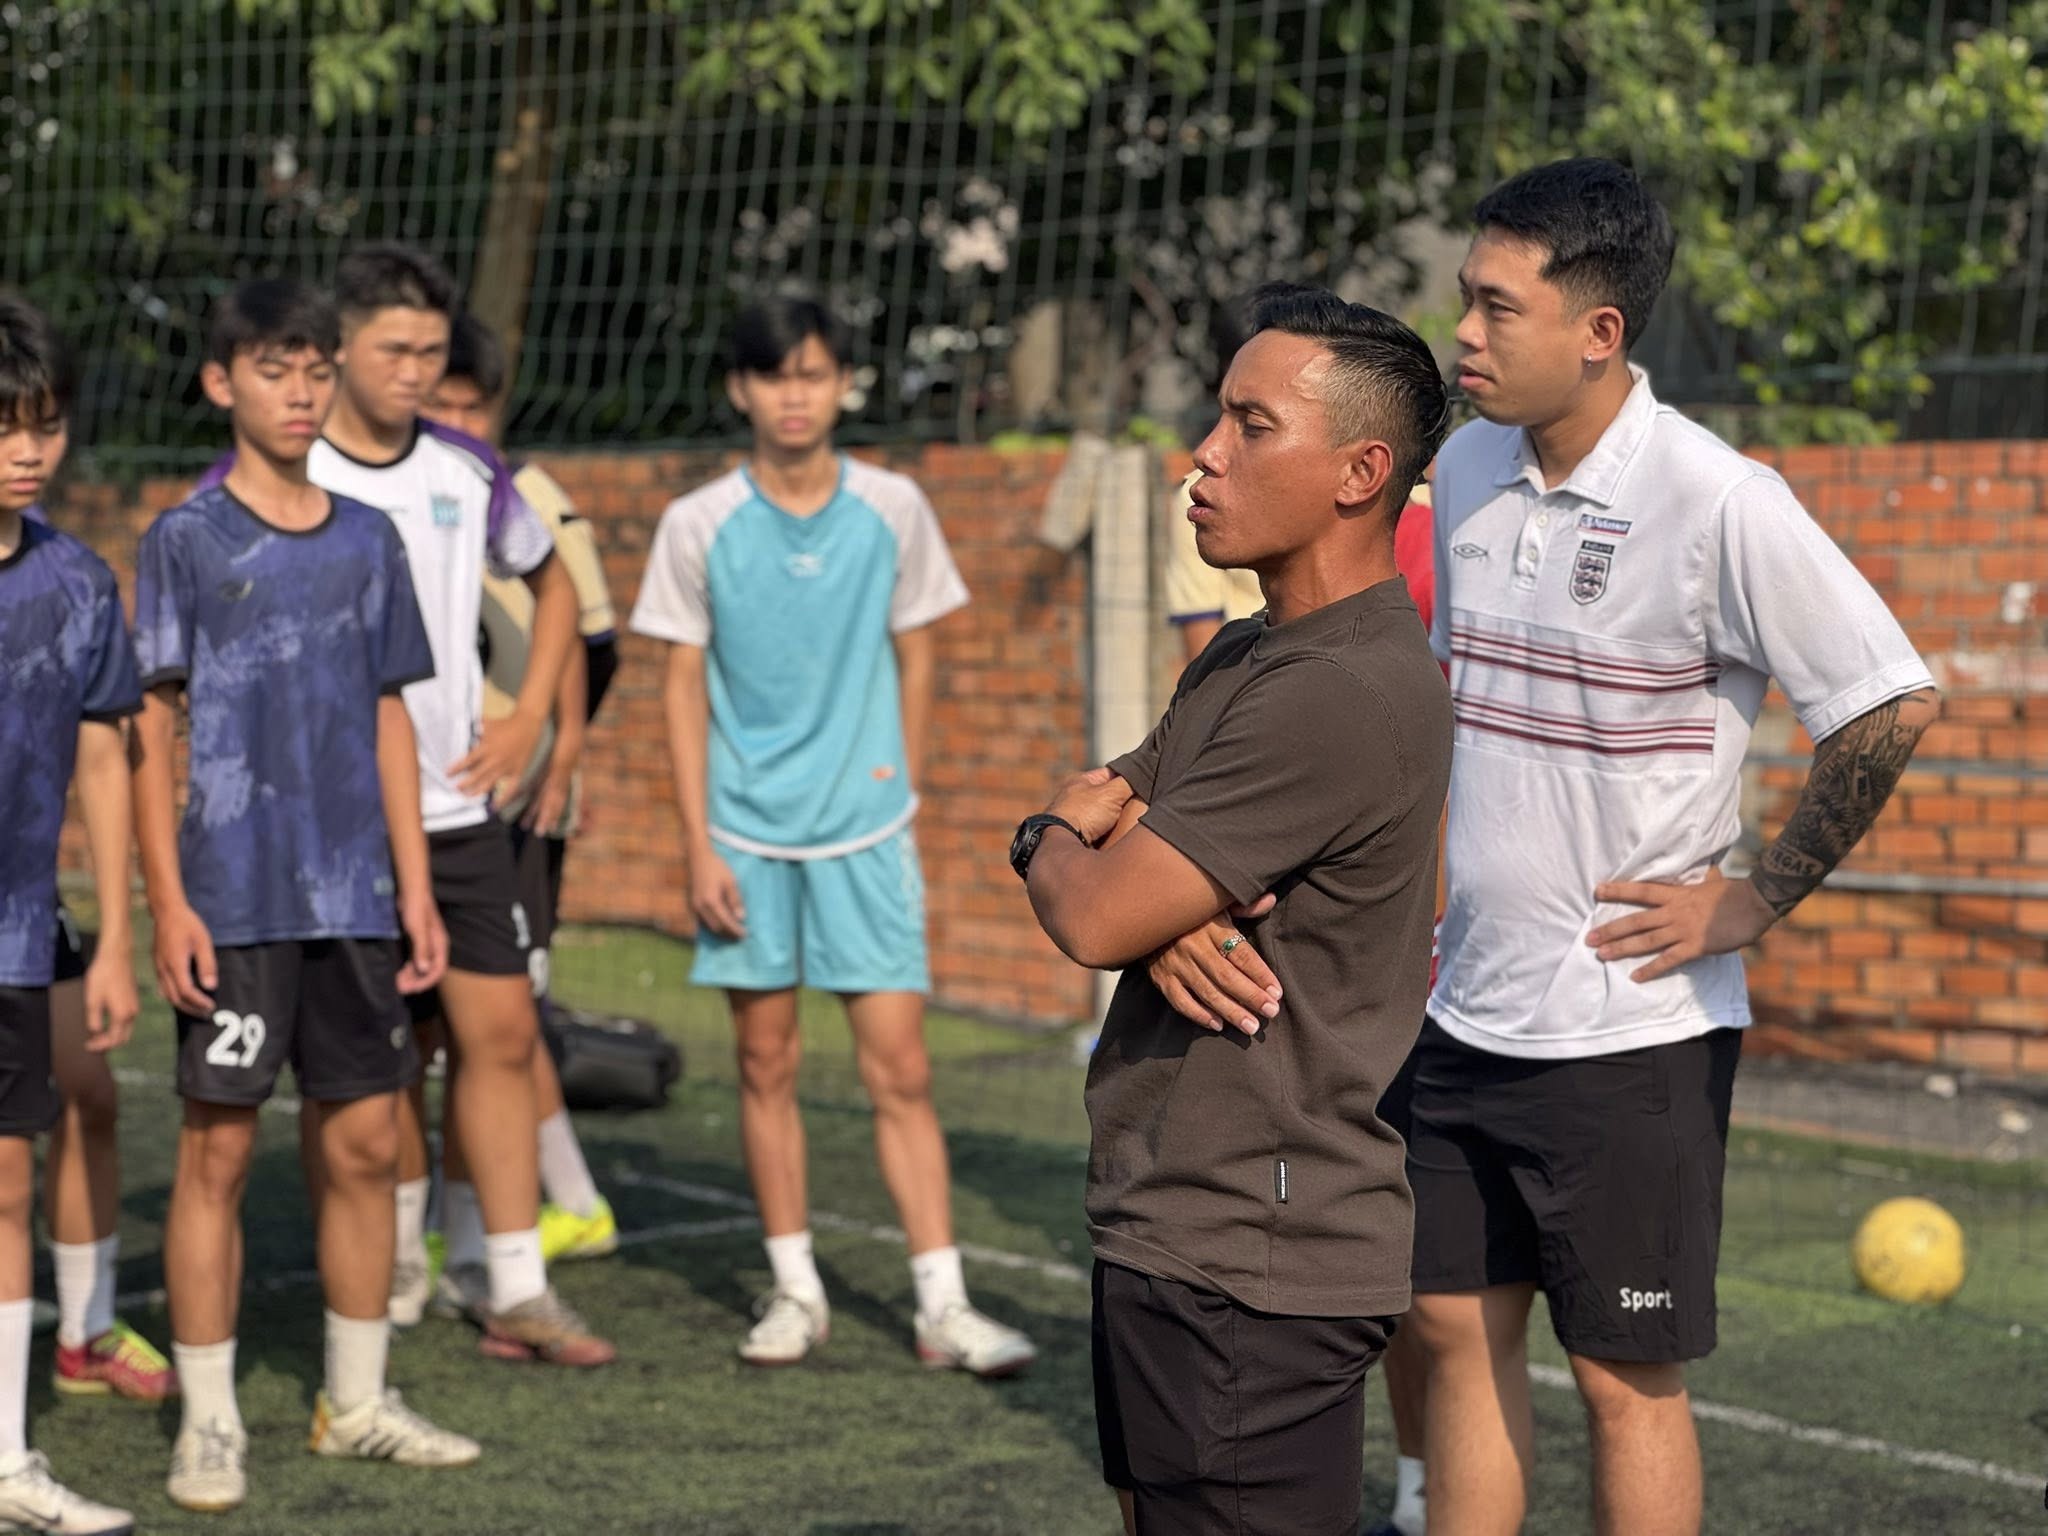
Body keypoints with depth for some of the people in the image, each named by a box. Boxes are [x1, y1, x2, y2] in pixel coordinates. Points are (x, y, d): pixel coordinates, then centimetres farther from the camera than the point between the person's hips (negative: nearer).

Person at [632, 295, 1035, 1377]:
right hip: (746, 831, 0)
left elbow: (915, 658, 10)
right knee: (766, 1063, 7)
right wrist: (699, 845, -4)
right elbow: (684, 688, 1)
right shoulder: (699, 525, -2)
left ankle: (942, 1304, 1)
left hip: (864, 829, 0)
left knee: (899, 1067, -3)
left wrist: (901, 794, 8)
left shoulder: (893, 509, 0)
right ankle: (794, 1288, 19)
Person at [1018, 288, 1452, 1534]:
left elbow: (1093, 921, -20)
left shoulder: (1343, 694, -20)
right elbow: (1084, 831, 15)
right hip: (1173, 1233, 10)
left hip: (1253, 1275, -10)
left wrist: (1060, 848, 4)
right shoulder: (1246, 656, 13)